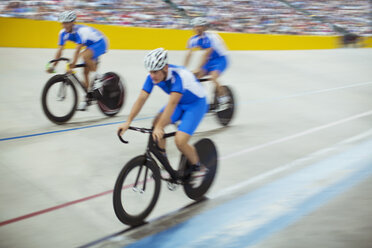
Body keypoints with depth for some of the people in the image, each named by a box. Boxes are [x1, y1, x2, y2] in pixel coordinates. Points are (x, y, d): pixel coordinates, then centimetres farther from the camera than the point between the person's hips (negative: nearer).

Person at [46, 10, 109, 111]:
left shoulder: (81, 30, -33)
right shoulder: (63, 33, -12)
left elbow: (77, 50, -42)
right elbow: (60, 50, -13)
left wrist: (72, 65, -51)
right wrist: (52, 66, -21)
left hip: (100, 43, -8)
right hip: (90, 45, 8)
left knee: (84, 55, -36)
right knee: (85, 72, 1)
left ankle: (98, 77, -18)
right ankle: (88, 96, 12)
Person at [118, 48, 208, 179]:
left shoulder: (178, 75, -36)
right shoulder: (153, 77, -16)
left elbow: (172, 103, -46)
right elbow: (141, 98, -20)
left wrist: (160, 127, -55)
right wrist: (128, 122, -28)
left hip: (196, 103, -7)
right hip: (179, 103, 7)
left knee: (180, 141, -19)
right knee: (156, 123, -15)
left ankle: (199, 167, 7)